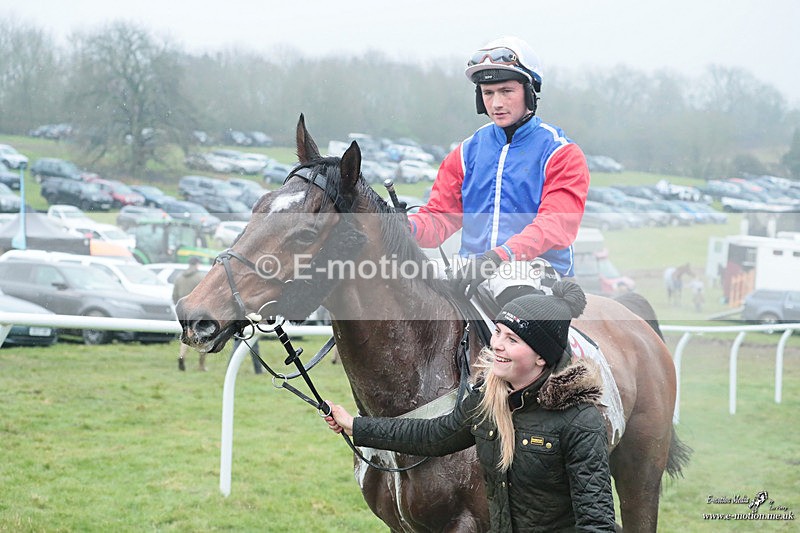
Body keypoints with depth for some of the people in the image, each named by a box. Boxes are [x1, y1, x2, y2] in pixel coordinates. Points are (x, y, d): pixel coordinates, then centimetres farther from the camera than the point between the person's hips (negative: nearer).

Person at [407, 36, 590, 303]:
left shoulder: (561, 153, 2)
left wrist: (500, 256, -29)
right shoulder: (467, 153, 17)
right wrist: (406, 227, -13)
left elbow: (557, 223, -13)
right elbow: (440, 216, 12)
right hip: (471, 278, 3)